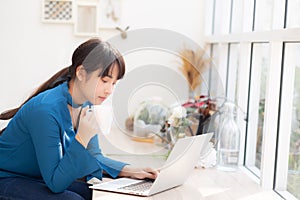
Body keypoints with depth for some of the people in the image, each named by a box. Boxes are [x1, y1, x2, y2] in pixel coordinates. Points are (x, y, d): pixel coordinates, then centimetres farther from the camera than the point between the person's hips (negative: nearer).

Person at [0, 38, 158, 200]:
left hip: (43, 179, 8)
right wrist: (82, 138, -35)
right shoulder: (46, 110, -30)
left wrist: (130, 171, -9)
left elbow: (93, 156, 7)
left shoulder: (85, 104, -4)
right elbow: (55, 183, -27)